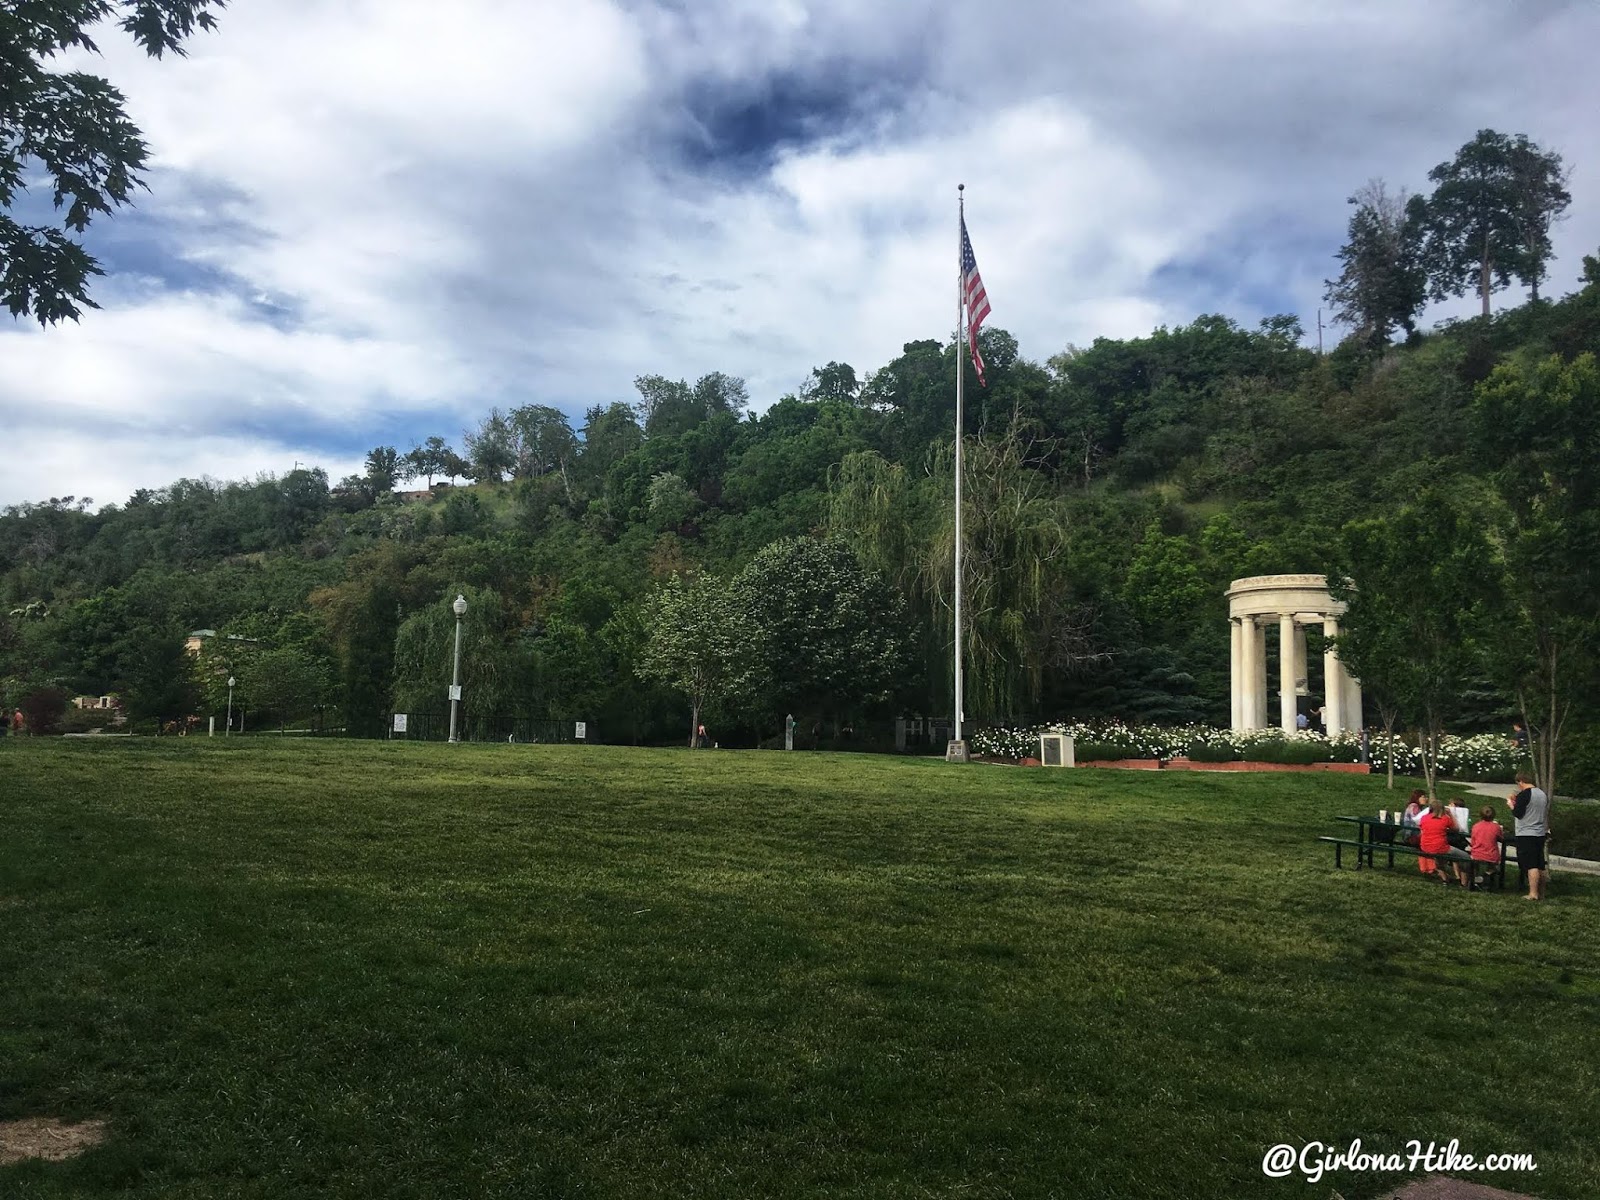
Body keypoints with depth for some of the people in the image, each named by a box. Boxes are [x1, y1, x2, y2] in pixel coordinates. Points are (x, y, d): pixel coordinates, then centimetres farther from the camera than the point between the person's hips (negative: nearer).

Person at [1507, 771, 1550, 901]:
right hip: (1540, 834, 8)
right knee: (1540, 865, 13)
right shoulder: (1543, 794, 10)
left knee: (1531, 865, -9)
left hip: (1526, 834, -8)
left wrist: (1511, 804, 2)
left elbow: (1517, 813, -17)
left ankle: (1533, 894, -11)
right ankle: (1541, 893, 20)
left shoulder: (1524, 794, -15)